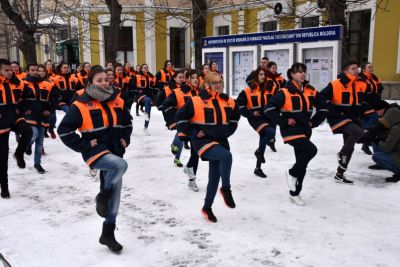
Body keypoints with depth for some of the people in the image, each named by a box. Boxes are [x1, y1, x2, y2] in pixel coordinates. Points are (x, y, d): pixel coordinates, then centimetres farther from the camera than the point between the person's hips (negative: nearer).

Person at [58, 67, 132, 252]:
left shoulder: (117, 102, 6)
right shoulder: (81, 106, -10)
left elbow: (127, 122, 23)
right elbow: (64, 130, -11)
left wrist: (125, 139, 8)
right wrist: (84, 145, -14)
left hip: (114, 153, 6)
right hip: (95, 152, -6)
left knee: (115, 196, 8)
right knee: (121, 165, -35)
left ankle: (108, 234, 24)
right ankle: (102, 197, -8)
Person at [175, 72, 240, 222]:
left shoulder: (228, 102, 5)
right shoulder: (196, 102, -12)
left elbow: (235, 117, 23)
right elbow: (180, 117, -9)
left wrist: (229, 131, 10)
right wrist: (193, 133, -11)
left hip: (220, 141, 6)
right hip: (203, 141, -6)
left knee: (214, 177, 10)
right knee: (226, 156, -32)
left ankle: (207, 208, 29)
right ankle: (226, 189, -12)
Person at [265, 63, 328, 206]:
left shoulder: (311, 91, 6)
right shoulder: (285, 92, -11)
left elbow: (324, 107, 16)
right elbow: (269, 109, -16)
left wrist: (313, 122, 7)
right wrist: (283, 122, -17)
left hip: (304, 130, 7)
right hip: (291, 130, -6)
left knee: (302, 164, 9)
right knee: (311, 149, -25)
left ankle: (294, 193, 24)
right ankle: (292, 173, -1)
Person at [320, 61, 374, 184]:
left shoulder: (361, 85, 4)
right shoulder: (335, 84, -16)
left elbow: (364, 102, 17)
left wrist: (371, 113, 7)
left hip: (352, 118, 7)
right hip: (338, 118, -7)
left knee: (349, 147, 9)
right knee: (358, 132, -30)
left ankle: (339, 175, 22)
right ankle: (342, 154, -6)